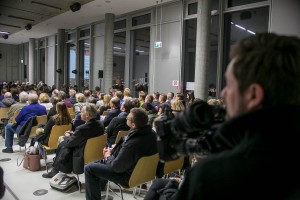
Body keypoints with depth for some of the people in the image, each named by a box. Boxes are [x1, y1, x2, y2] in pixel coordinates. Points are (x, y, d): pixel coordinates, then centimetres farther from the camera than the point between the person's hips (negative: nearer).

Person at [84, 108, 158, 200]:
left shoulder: (132, 144, -39)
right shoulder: (150, 132, -12)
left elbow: (116, 166, -24)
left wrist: (108, 156, -4)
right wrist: (113, 151, 0)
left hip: (128, 175, -9)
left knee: (89, 168, 0)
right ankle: (100, 186, 47)